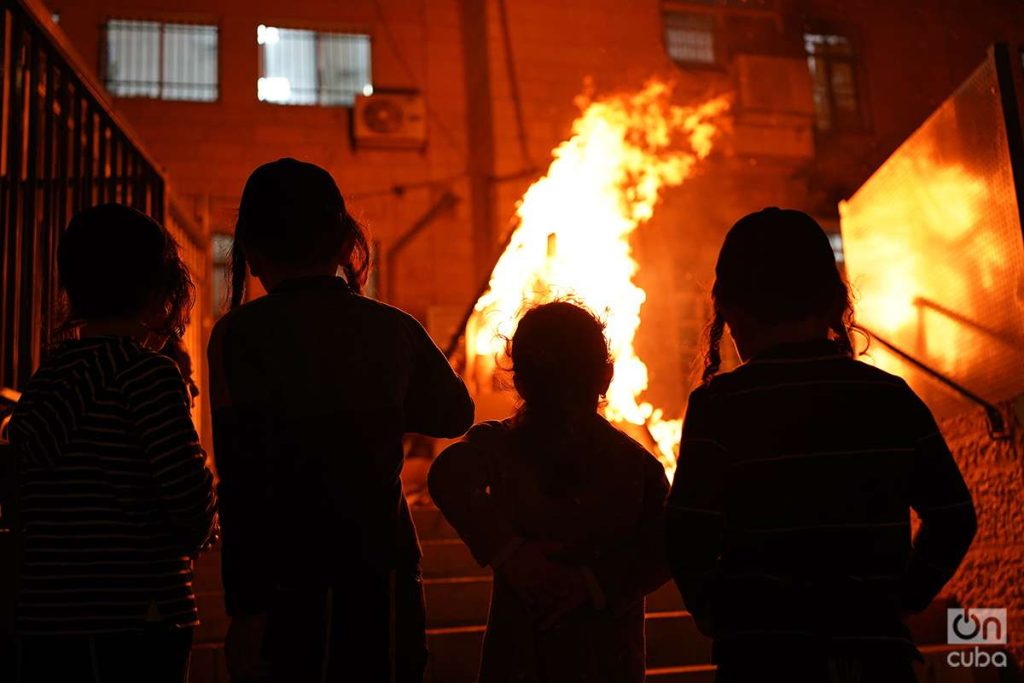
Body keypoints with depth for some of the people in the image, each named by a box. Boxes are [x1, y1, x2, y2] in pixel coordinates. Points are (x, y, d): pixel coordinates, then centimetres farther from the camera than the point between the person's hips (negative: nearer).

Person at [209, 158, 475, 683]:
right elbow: (456, 413, 17)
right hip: (386, 581, 3)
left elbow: (242, 482, -15)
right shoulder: (394, 329, -1)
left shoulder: (240, 335, -12)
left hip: (291, 591, -3)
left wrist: (245, 611, -11)